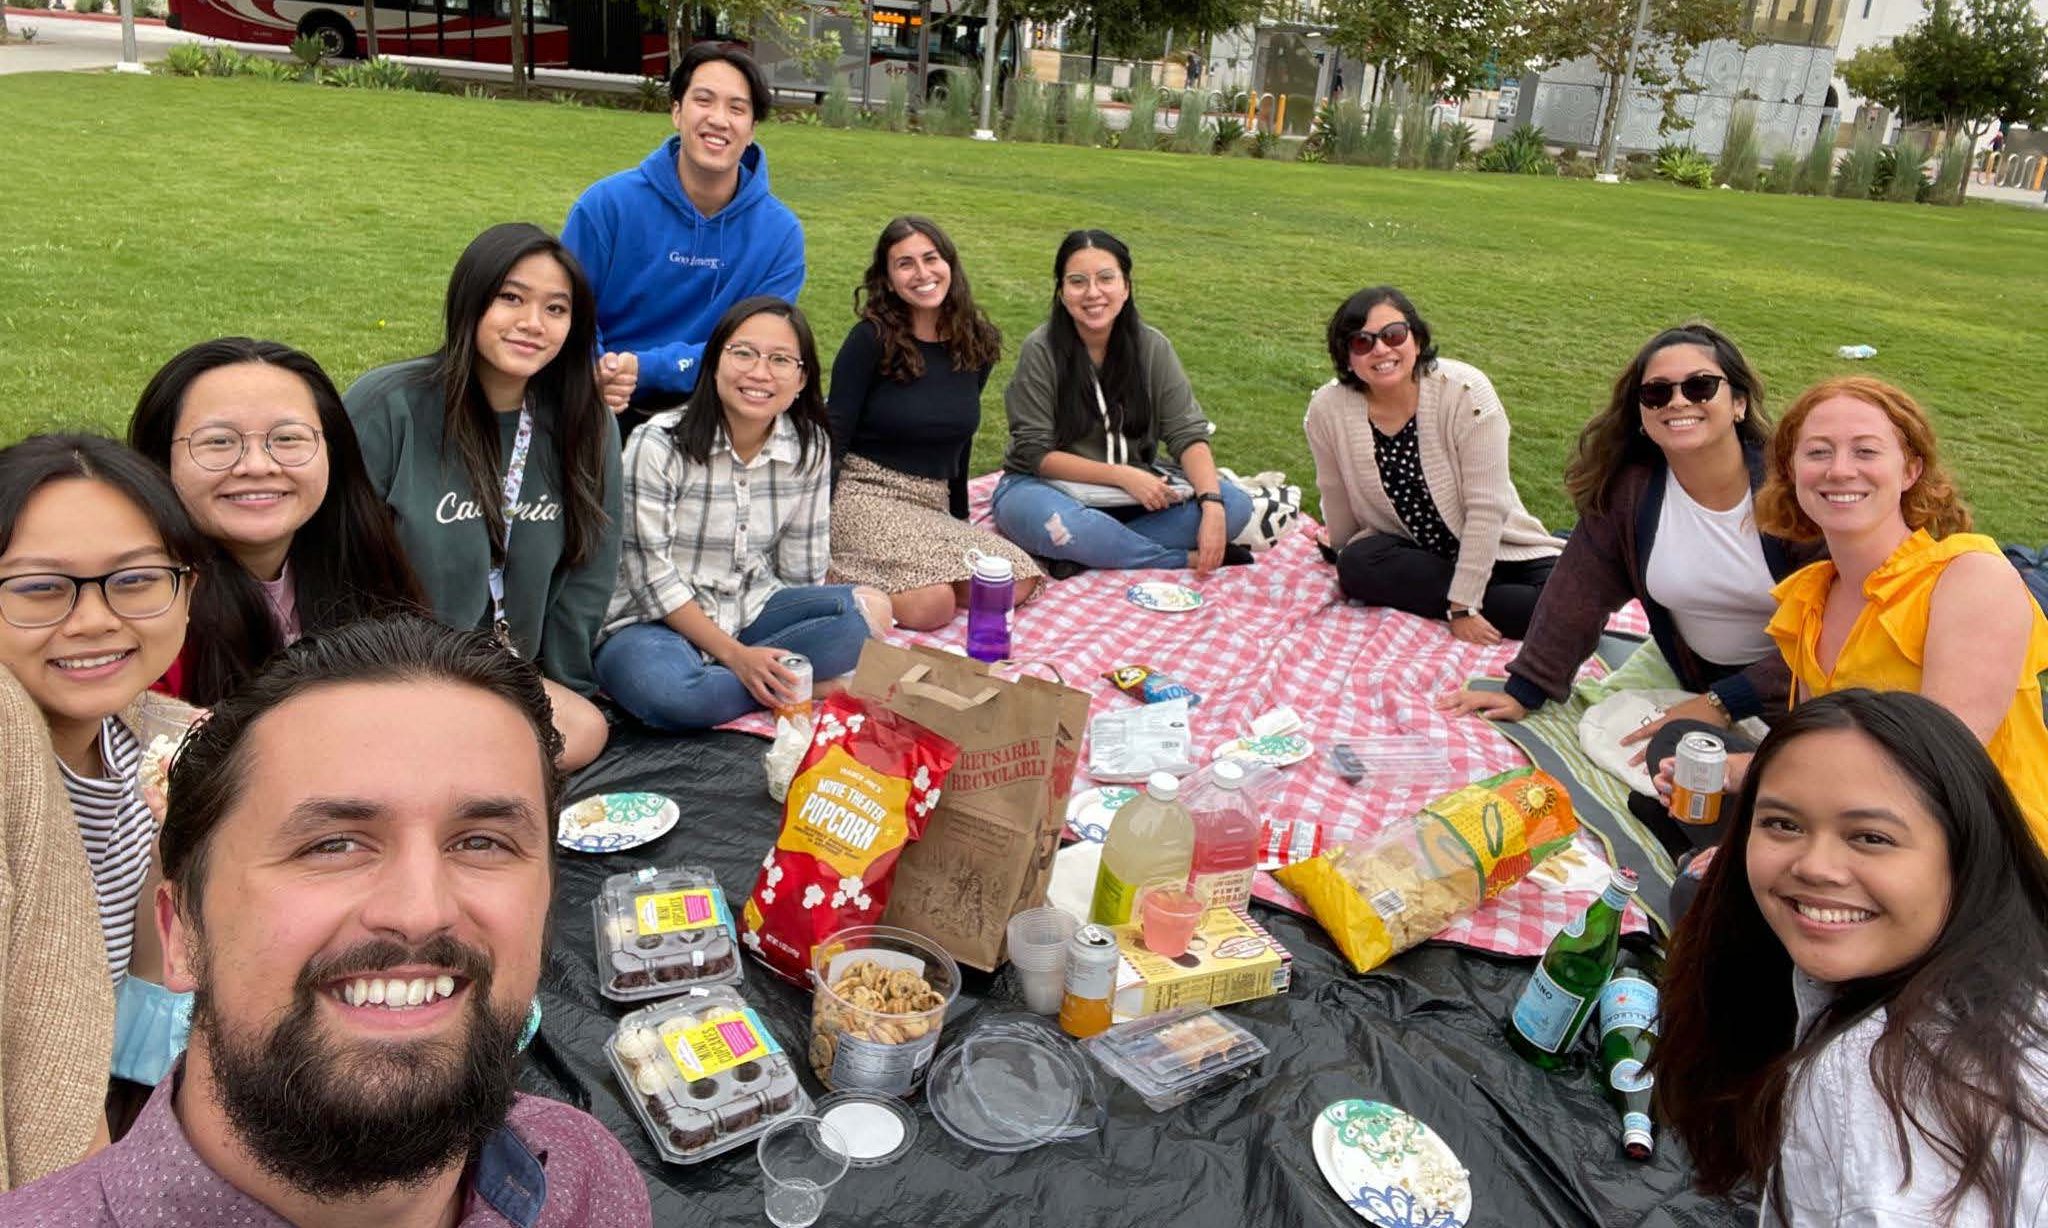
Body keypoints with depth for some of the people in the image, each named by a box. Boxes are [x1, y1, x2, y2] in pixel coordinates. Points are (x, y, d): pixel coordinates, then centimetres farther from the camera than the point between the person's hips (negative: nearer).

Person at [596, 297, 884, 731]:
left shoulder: (811, 447, -2)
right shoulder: (659, 444, -16)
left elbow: (802, 566, 5)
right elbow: (651, 574, -15)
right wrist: (734, 654, -20)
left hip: (750, 612, 4)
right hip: (657, 622, -3)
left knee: (865, 610, -21)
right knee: (660, 684, -38)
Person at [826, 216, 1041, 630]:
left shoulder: (977, 344, 8)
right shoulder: (871, 340, -8)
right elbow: (834, 436, -8)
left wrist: (960, 519, 24)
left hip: (933, 508, 7)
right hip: (866, 495, -7)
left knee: (1019, 582, -17)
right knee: (933, 603, -31)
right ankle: (834, 575, -3)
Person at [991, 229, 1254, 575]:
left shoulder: (1152, 347, -4)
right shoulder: (1041, 350, -14)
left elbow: (1187, 433, -6)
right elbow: (1035, 453, -14)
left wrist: (1212, 506, -24)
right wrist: (1122, 475, -24)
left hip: (1133, 485, 4)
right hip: (1049, 486, -4)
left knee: (1234, 504, -17)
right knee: (1054, 523, -40)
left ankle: (1090, 553, -23)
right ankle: (1187, 559, -21)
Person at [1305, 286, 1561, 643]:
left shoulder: (1466, 392, -22)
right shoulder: (1327, 410, -15)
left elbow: (1486, 508, -22)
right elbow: (1337, 503, 1)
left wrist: (1463, 606, -24)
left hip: (1492, 550, -3)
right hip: (1409, 554, 4)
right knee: (1358, 565, -30)